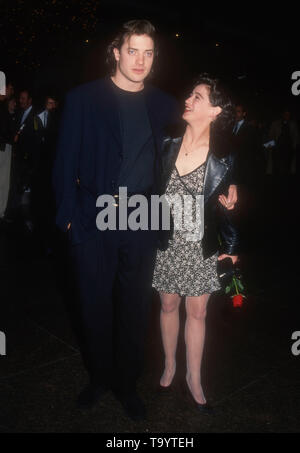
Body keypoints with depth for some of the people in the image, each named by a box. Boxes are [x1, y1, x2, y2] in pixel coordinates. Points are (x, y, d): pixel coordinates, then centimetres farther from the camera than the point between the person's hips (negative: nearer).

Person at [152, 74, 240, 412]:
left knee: (197, 312, 8)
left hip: (202, 245, -1)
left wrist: (231, 248, -2)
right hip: (168, 243, 1)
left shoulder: (223, 158, -6)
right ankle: (169, 367, 35)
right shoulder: (168, 146, -2)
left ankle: (194, 380, 26)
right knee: (169, 305, 13)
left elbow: (224, 206, 1)